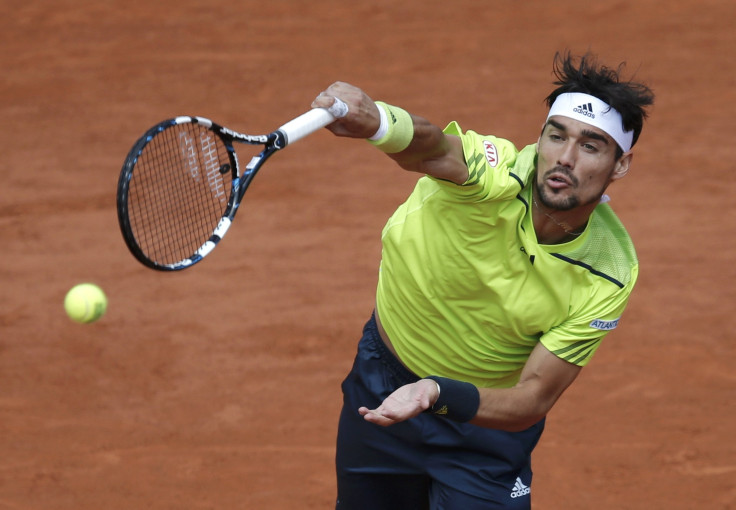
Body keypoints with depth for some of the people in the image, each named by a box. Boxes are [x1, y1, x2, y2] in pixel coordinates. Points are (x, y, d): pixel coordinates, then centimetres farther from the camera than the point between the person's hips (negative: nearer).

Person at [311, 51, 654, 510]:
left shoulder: (609, 276, -25)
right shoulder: (497, 174, -31)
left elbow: (533, 399, -25)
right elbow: (433, 147, -55)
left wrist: (437, 395, -43)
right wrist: (373, 120, -78)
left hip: (487, 417, 0)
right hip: (383, 383, 0)